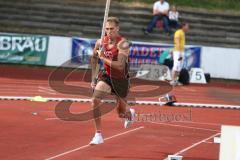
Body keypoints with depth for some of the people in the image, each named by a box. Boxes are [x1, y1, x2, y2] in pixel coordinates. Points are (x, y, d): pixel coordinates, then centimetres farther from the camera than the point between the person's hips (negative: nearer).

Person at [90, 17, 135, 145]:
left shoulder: (123, 44, -25)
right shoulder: (101, 42, -8)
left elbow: (120, 66, -36)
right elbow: (94, 58, 12)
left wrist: (103, 58, -31)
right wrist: (93, 78, 11)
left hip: (121, 79, -3)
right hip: (106, 76, 3)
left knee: (121, 113, 13)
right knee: (95, 101, -20)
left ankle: (130, 113, 53)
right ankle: (98, 135, -11)